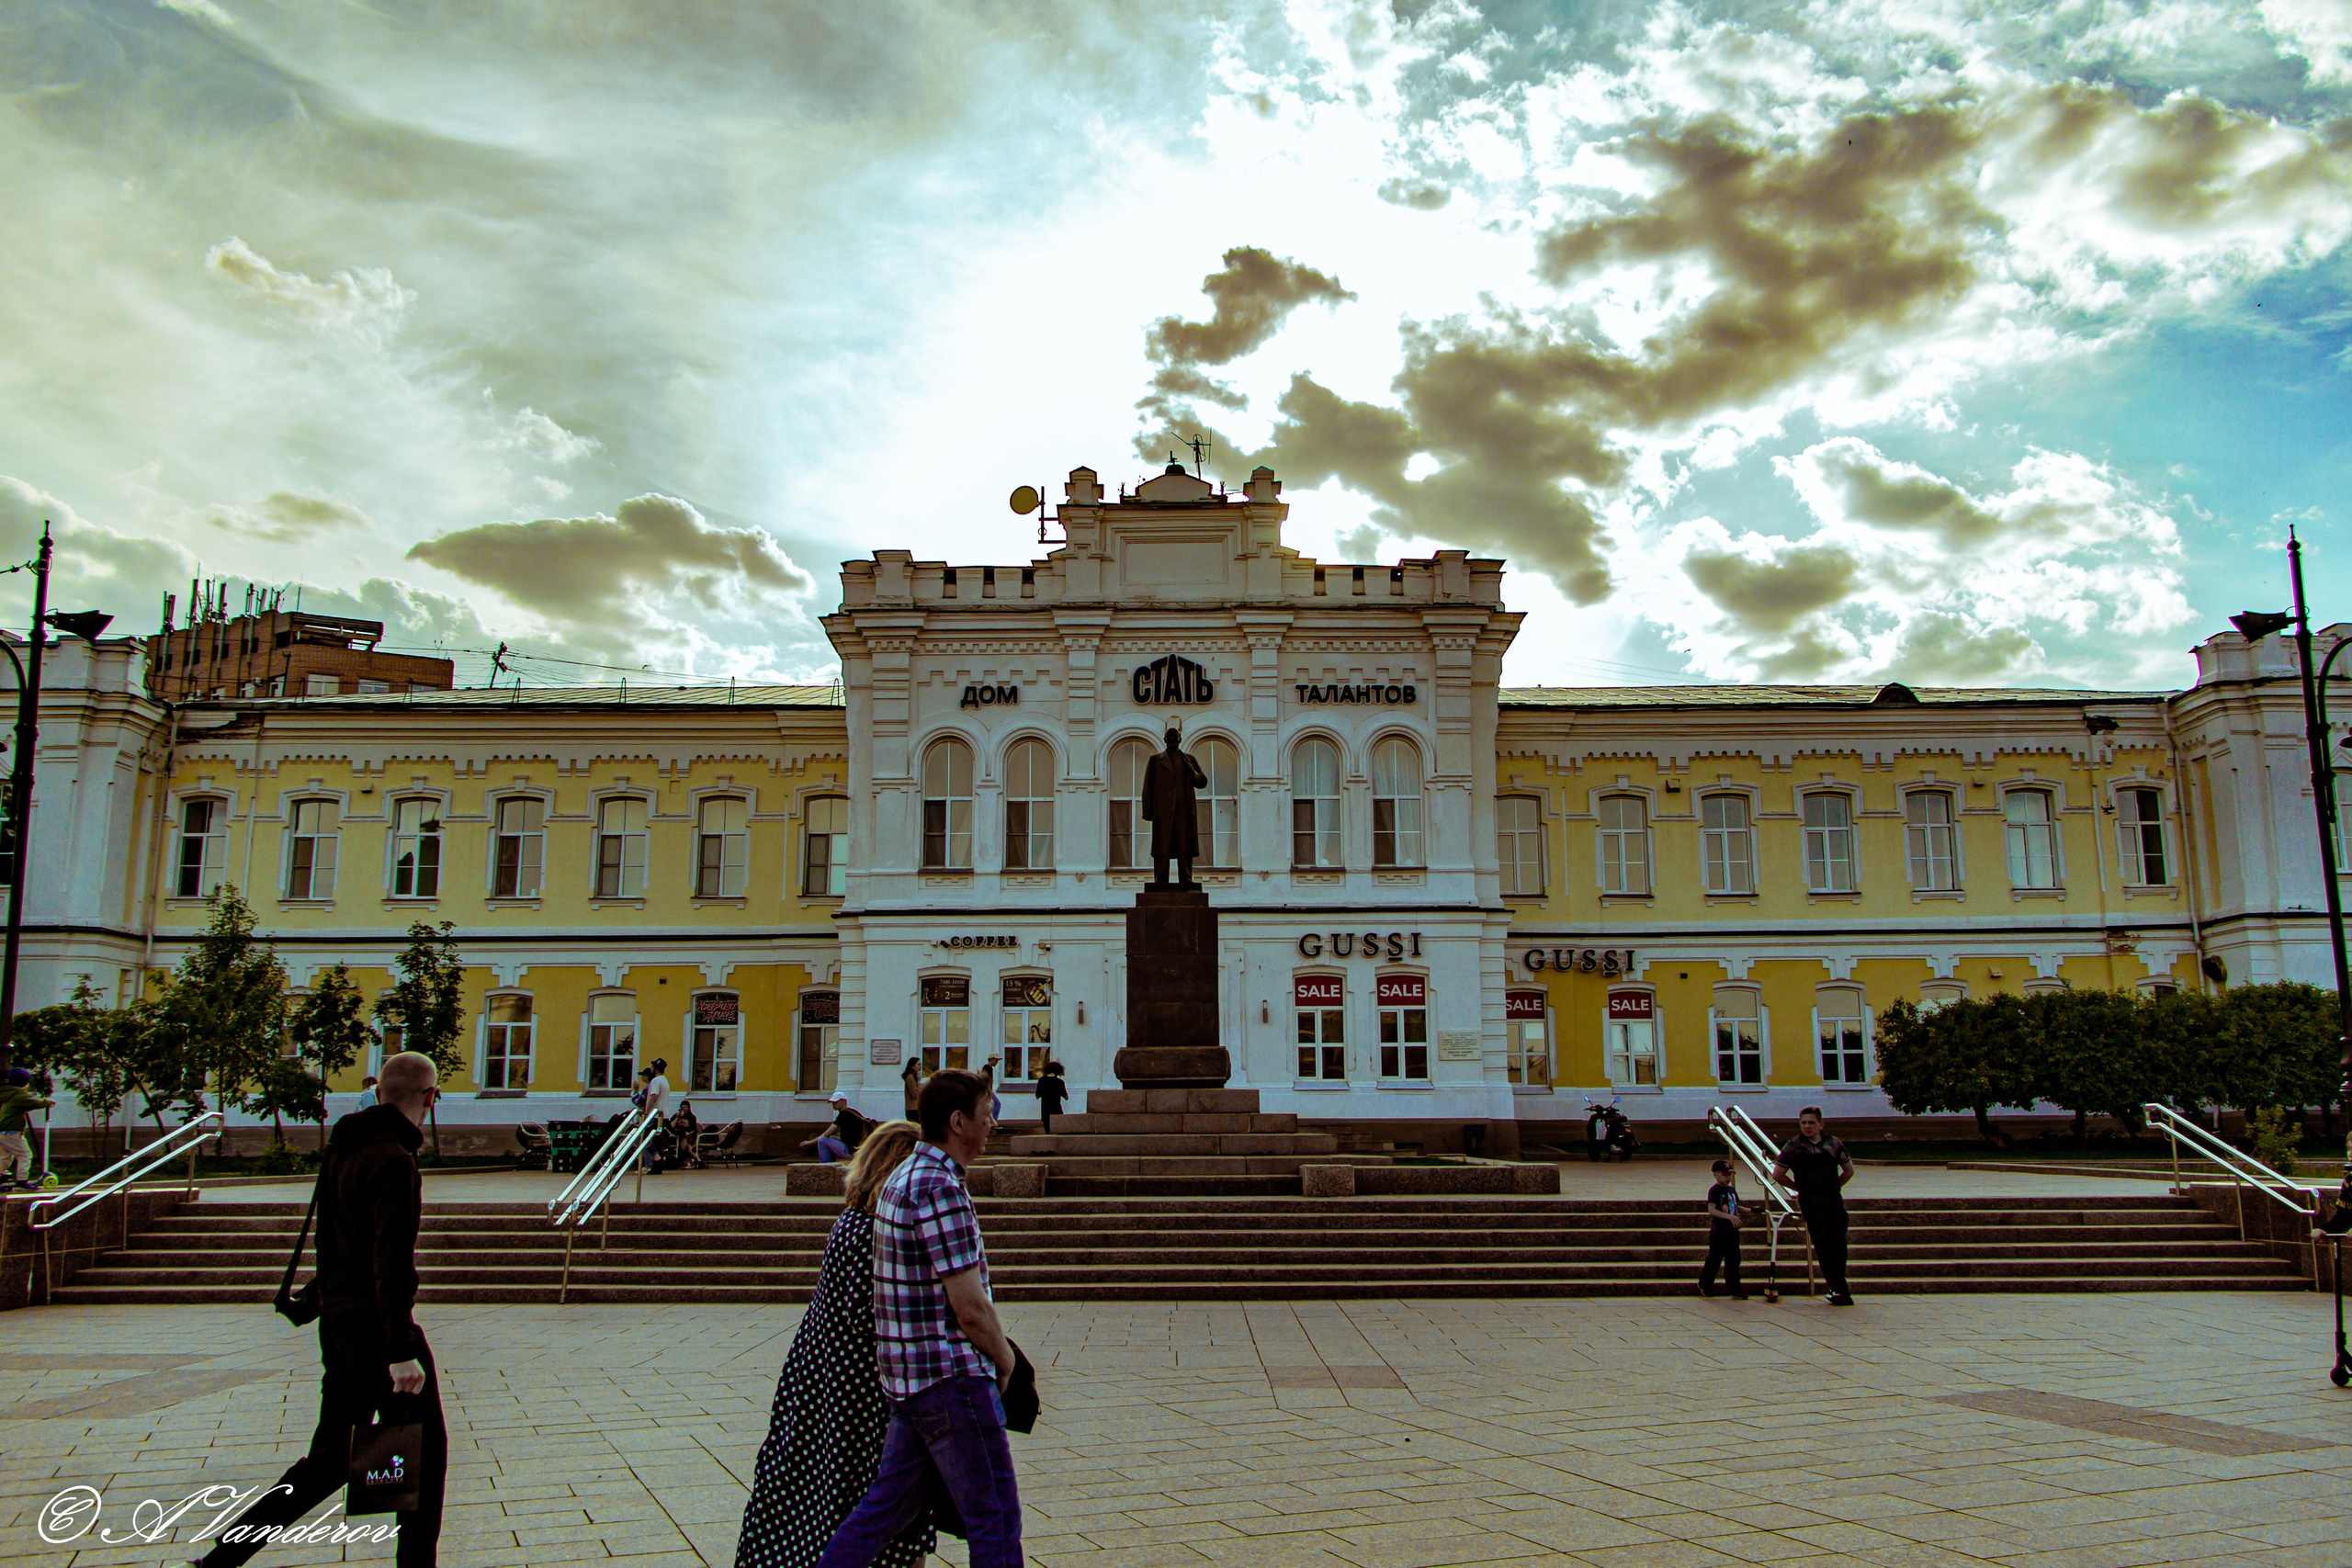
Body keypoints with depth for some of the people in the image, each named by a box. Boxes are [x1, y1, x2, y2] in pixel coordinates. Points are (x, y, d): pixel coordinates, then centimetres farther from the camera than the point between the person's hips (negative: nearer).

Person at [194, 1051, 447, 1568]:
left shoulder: (340, 1151, 10)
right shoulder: (393, 1161, -19)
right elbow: (392, 1262, -24)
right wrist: (402, 1352, -24)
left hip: (336, 1322, 9)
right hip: (377, 1327, -9)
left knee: (330, 1459, 15)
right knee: (424, 1452, 5)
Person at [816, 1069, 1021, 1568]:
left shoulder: (904, 1178, 12)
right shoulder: (939, 1188, -19)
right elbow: (969, 1307, -21)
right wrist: (1005, 1359, -3)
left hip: (908, 1376, 9)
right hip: (952, 1376, -9)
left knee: (890, 1503, 17)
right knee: (995, 1519, 1)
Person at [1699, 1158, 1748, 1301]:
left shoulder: (1732, 1190, 13)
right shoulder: (1714, 1190, -11)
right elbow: (1711, 1210, -20)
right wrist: (1729, 1216, -28)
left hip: (1732, 1231, 7)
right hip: (1718, 1231, -7)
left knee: (1733, 1260, 6)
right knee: (1714, 1259, 2)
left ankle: (1735, 1290, 11)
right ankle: (1704, 1284, 21)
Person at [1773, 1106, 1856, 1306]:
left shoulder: (1834, 1144, 10)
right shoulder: (1793, 1146, 3)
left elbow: (1849, 1170, 24)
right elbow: (1777, 1175, 8)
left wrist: (1834, 1186, 16)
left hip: (1834, 1200, 3)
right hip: (1811, 1202, -3)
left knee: (1839, 1243, -2)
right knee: (1823, 1243, -10)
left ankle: (1837, 1289, 11)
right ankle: (1839, 1289, -8)